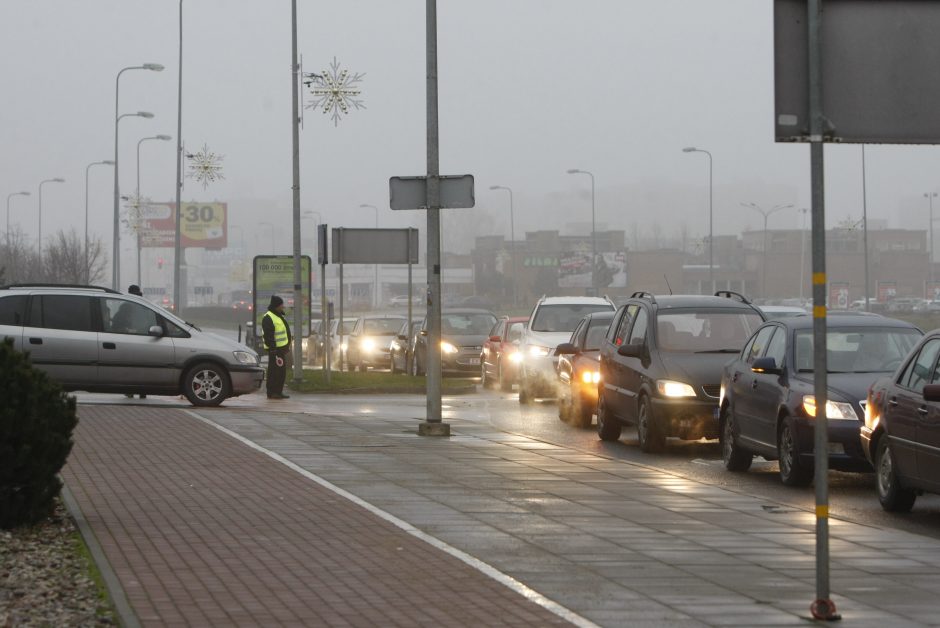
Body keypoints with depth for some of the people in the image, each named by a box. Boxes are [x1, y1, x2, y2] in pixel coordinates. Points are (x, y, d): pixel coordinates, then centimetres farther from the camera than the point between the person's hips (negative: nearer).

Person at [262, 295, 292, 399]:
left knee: (281, 371, 12)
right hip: (275, 349, -10)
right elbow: (268, 335, -20)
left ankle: (278, 392, 18)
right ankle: (272, 393, -8)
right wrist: (273, 348, -24)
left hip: (281, 348, 10)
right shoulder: (268, 318, -14)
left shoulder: (279, 316, 19)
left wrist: (287, 347, 25)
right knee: (274, 371, -9)